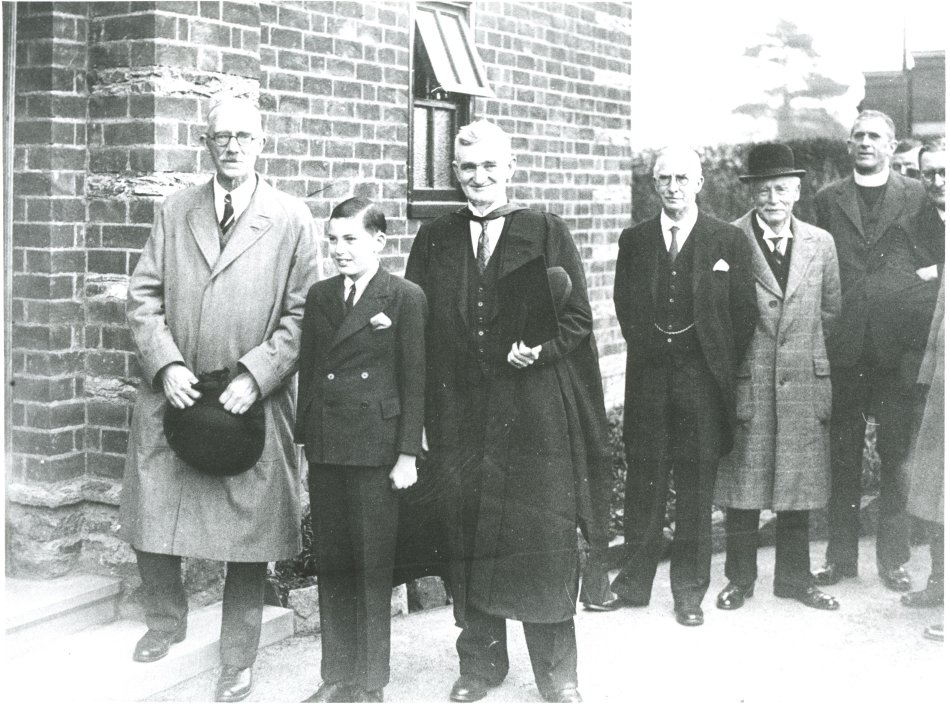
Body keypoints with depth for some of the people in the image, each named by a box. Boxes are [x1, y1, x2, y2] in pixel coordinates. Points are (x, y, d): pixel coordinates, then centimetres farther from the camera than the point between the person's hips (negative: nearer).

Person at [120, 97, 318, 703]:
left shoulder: (293, 219, 0)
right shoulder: (176, 211, 9)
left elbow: (301, 313, -4)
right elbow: (144, 294, 6)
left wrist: (254, 377, -14)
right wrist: (167, 364, -8)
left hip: (252, 403, -3)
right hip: (174, 395, 3)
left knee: (248, 537, 4)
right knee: (151, 522, 10)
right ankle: (166, 620, 38)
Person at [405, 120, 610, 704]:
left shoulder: (547, 232, 3)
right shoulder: (434, 240, 10)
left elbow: (577, 318, 1)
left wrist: (539, 348, -16)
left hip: (537, 415, -2)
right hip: (461, 414, 2)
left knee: (546, 539, 2)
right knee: (469, 539, 7)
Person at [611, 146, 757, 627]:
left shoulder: (729, 241, 2)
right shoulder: (634, 240, 9)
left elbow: (744, 312, 2)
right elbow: (624, 307, 13)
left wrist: (722, 369, 1)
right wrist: (647, 350, 7)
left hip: (703, 376, -2)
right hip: (648, 375, 2)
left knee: (696, 484, 3)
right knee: (643, 478, 6)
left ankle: (689, 590, 13)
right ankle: (635, 581, 17)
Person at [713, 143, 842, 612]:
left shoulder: (821, 243, 7)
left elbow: (830, 309, 16)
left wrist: (801, 345, 11)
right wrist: (740, 352, 0)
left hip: (804, 380, 3)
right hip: (747, 381, -3)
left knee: (799, 483, 10)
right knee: (741, 484, 3)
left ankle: (794, 578, 24)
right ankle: (740, 579, 18)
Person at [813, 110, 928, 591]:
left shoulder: (918, 197, 7)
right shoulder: (827, 200, 10)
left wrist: (921, 341, -3)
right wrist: (821, 335, 1)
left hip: (897, 347, -1)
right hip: (843, 348, 1)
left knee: (897, 453, 4)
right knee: (842, 456, 6)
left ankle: (894, 558, 14)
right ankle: (840, 556, 16)